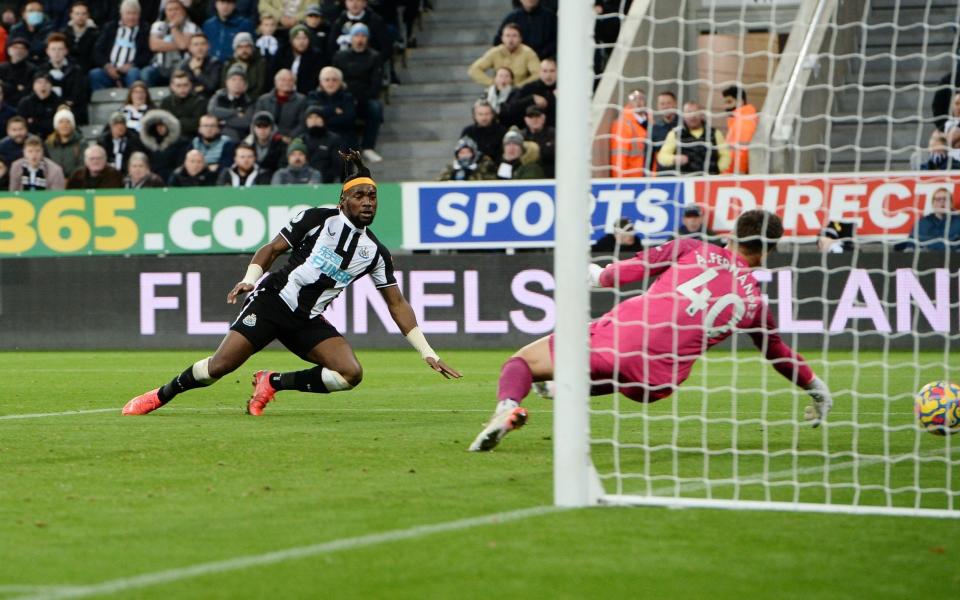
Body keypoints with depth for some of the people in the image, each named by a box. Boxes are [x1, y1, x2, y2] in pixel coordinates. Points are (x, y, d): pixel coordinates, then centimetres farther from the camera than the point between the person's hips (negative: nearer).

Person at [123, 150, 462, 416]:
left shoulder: (375, 252, 5)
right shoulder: (318, 219, -4)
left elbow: (397, 304, 8)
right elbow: (271, 250, 2)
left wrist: (429, 354, 3)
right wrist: (249, 280, -16)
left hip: (308, 321, 4)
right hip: (273, 300, -4)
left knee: (351, 374, -18)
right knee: (219, 366, -14)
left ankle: (273, 383, -1)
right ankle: (159, 396, 10)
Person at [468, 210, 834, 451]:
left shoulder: (693, 250, 9)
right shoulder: (755, 301, 13)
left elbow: (629, 270, 8)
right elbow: (779, 353, 28)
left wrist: (600, 276, 30)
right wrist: (816, 388, 45)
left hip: (618, 339, -1)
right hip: (656, 382, 1)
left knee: (523, 360, 13)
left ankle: (508, 407, -19)